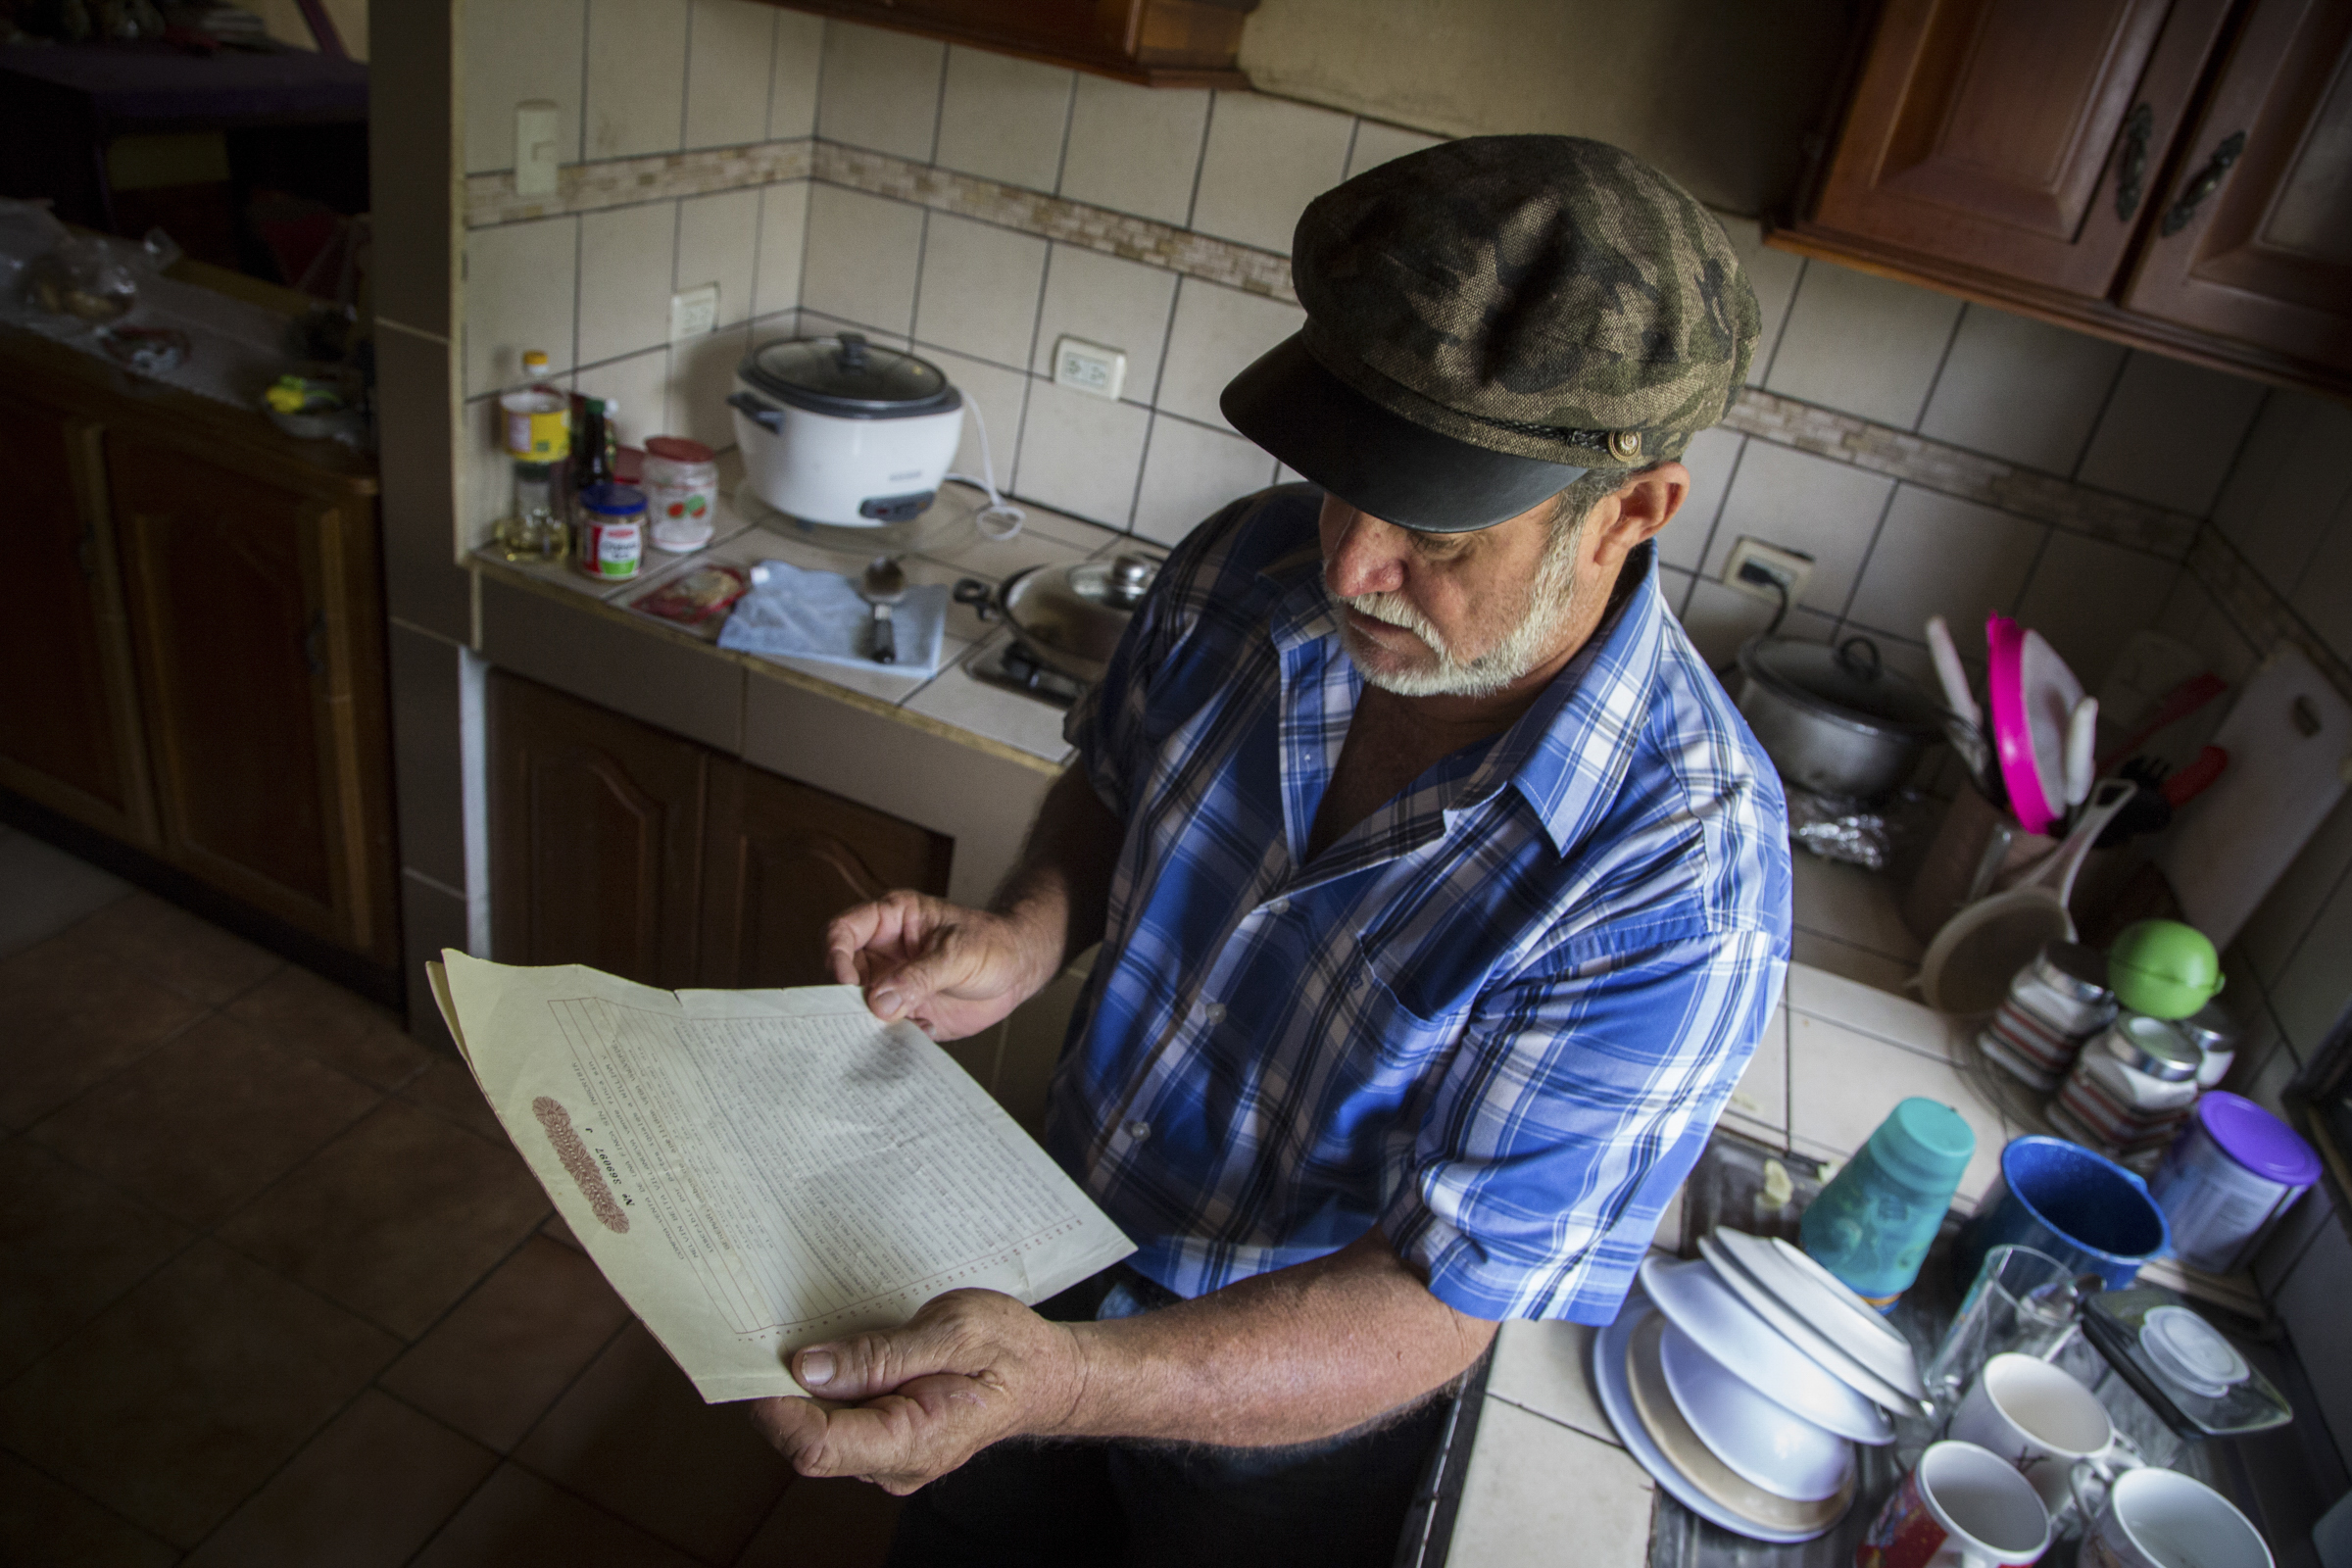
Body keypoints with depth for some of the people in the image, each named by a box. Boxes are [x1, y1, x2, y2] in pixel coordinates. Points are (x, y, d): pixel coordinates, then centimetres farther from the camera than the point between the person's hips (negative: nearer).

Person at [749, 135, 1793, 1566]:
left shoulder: (1677, 885, -34)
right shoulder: (1251, 568, -19)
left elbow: (1435, 1312, -31)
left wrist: (1064, 1381, -45)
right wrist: (1024, 938, -19)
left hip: (1288, 1435, -4)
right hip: (1054, 1260, 5)